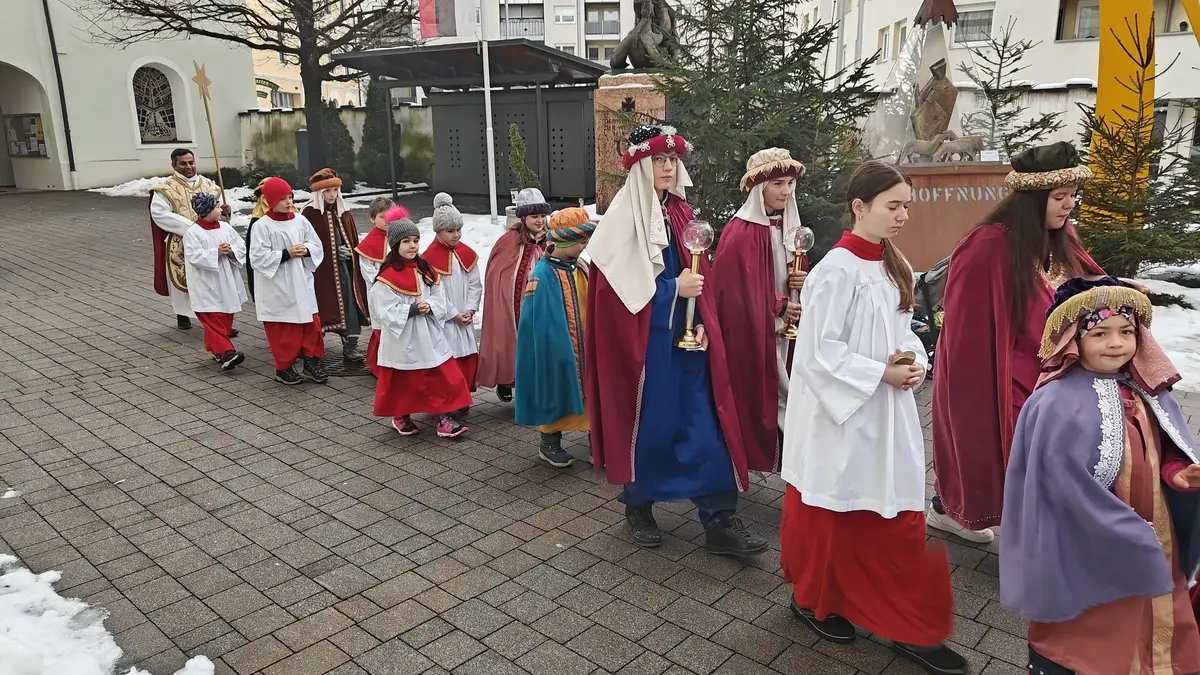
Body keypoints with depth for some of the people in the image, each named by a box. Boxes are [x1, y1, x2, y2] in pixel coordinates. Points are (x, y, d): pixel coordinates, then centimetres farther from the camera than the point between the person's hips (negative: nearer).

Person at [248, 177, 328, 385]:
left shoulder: (300, 220, 4)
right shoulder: (261, 226, -10)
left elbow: (317, 246, 10)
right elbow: (258, 258, -15)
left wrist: (306, 250, -11)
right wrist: (286, 254, -19)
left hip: (302, 284, 4)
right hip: (277, 288, -4)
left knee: (311, 324, 7)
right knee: (282, 330, 4)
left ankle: (312, 362, 19)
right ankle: (283, 367, 18)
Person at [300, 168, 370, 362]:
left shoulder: (344, 213, 12)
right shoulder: (309, 213, -6)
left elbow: (354, 241, 17)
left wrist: (350, 252, 0)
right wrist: (335, 250, -13)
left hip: (344, 267, 5)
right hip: (321, 268, -5)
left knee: (349, 303, -1)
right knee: (325, 305, 0)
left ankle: (350, 345, 3)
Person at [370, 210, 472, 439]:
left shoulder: (426, 271, 7)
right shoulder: (387, 277, -12)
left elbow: (440, 300, 6)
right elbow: (386, 312, -16)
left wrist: (429, 307, -15)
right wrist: (413, 309, -21)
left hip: (428, 335, 5)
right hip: (402, 338, -5)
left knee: (443, 377, 2)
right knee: (404, 382, 8)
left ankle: (443, 419, 9)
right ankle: (401, 418, 29)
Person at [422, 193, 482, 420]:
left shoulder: (467, 254, 5)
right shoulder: (429, 258, -11)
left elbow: (475, 285, 8)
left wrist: (469, 310, -5)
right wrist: (454, 314, -12)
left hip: (465, 319, 5)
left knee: (469, 359, 7)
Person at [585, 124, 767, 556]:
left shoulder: (681, 212, 10)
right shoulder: (623, 216, -8)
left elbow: (698, 277, 12)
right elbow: (618, 285, -12)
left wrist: (702, 323, -2)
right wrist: (673, 288, -16)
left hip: (685, 335, 5)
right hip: (642, 336, -5)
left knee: (704, 424, 2)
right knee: (646, 423, 6)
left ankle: (719, 521, 8)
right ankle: (638, 506, 28)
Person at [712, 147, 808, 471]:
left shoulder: (790, 228, 11)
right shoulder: (740, 233, -14)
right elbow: (735, 289, -17)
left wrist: (802, 282, -3)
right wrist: (778, 307, -14)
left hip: (784, 328, 7)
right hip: (750, 329, -7)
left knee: (782, 391, 8)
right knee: (753, 393, -2)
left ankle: (777, 454, 18)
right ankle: (749, 454, 12)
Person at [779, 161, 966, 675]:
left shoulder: (894, 265, 7)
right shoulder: (837, 270, -18)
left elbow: (902, 328, 15)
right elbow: (820, 350, -20)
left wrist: (914, 361, -5)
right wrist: (882, 373, -18)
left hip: (888, 413, 8)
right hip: (842, 411, -7)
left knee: (897, 518, 12)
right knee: (834, 515, 10)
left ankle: (907, 625, 25)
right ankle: (812, 599, 33)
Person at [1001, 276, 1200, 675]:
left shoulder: (1148, 391, 0)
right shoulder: (1058, 405, -24)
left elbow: (1166, 451, 11)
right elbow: (1067, 486, -24)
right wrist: (1131, 536, -20)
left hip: (1151, 541, 7)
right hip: (1087, 550, -7)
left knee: (1150, 625, 22)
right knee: (1084, 636, 9)